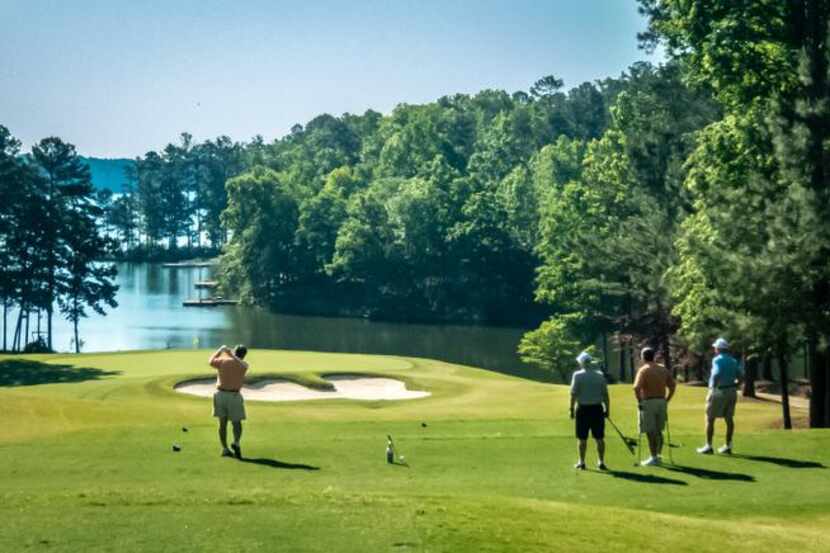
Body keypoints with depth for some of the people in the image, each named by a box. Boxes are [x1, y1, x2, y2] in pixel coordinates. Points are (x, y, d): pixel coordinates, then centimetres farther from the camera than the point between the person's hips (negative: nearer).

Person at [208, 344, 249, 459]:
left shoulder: (223, 361, -3)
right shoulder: (244, 365, -4)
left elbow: (211, 361, 16)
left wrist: (220, 349, 27)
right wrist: (229, 352, 20)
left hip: (220, 394, 2)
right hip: (234, 396, -2)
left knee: (223, 423, 9)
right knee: (237, 423, 6)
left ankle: (225, 449, 5)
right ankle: (236, 443, -20)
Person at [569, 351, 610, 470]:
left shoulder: (577, 375, -6)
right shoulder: (600, 375, 4)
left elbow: (573, 394, -9)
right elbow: (605, 395, 3)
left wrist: (572, 409, -3)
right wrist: (607, 409, 10)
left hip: (583, 408, -2)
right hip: (597, 408, 2)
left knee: (582, 438, 4)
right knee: (599, 438, 6)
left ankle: (581, 462, 7)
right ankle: (601, 462, 7)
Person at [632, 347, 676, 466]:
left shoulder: (644, 370, -10)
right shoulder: (663, 369, 9)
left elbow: (637, 387, -22)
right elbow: (673, 385, 7)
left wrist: (639, 401, -11)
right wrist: (667, 400, 11)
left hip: (648, 402, -6)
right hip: (661, 401, 6)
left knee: (650, 431, -1)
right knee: (658, 430, 17)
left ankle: (654, 457, -1)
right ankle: (658, 455, 22)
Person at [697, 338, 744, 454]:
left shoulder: (717, 360, -10)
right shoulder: (733, 361, 11)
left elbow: (717, 374, -26)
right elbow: (741, 378, 9)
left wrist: (713, 388, -19)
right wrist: (734, 387, 14)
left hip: (719, 391, -7)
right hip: (731, 392, 7)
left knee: (710, 419, 1)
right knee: (729, 419, 8)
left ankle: (708, 446, 0)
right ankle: (728, 446, 11)